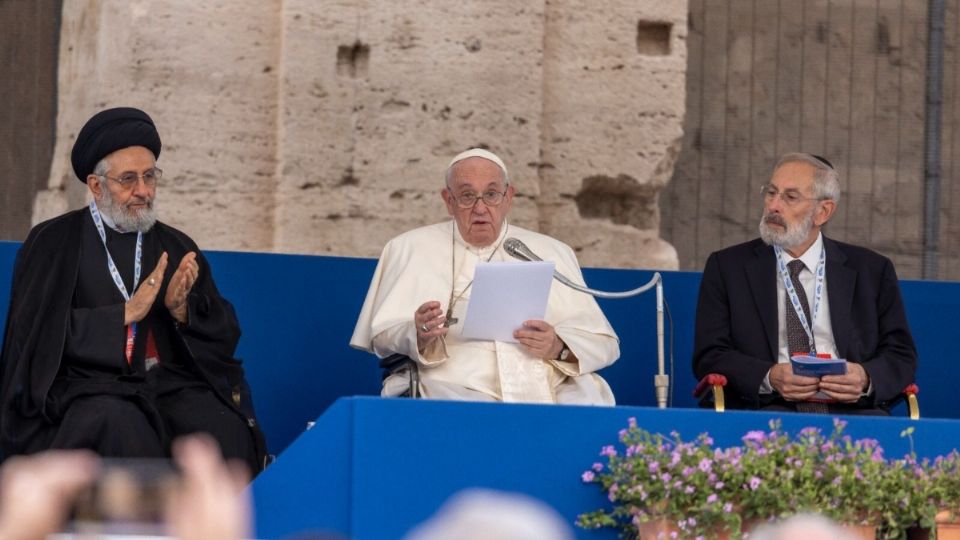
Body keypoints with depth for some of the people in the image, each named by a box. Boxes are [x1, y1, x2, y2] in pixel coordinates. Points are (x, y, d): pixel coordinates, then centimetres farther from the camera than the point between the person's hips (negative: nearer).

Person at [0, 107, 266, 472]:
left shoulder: (177, 248, 18)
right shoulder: (51, 243, 8)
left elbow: (225, 334, 14)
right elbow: (40, 331, -3)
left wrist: (182, 310, -8)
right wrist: (127, 313, -9)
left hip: (173, 383, 3)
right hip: (89, 384, -3)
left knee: (227, 430, -28)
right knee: (126, 431, -37)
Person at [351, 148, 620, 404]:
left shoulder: (551, 253, 20)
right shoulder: (411, 248, 14)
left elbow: (604, 342, 15)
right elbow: (384, 336, 8)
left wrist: (559, 347, -8)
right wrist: (419, 336, -17)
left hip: (546, 387, 3)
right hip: (455, 386, -3)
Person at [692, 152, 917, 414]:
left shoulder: (872, 270, 15)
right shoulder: (726, 267, 12)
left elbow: (901, 355, 12)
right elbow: (710, 356, 4)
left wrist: (866, 378, -12)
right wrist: (769, 378, -15)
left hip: (851, 412, 2)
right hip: (765, 409, -2)